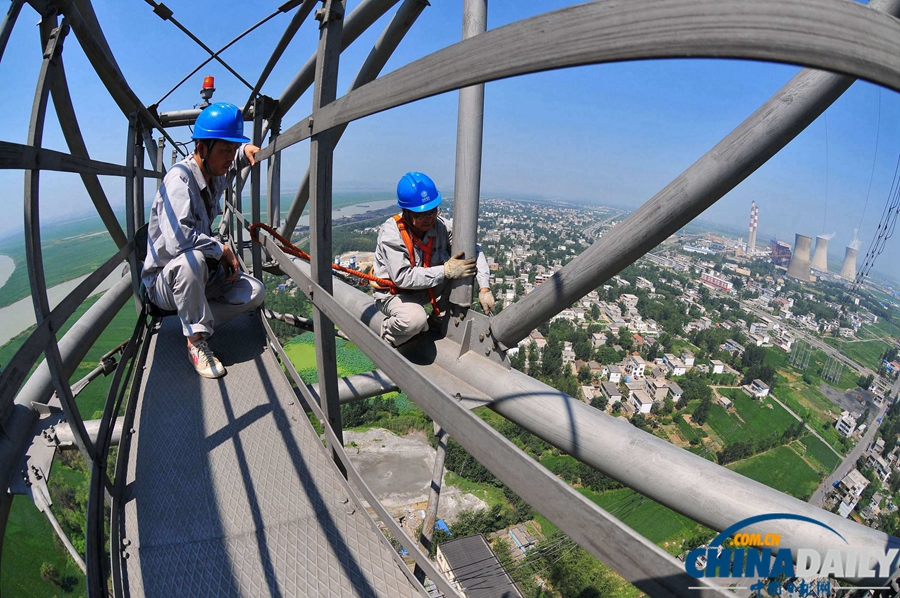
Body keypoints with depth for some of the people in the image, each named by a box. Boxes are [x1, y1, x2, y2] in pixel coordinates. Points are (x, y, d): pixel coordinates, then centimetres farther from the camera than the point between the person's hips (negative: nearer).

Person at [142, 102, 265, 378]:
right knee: (191, 259, -40)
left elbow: (234, 160, 26)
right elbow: (177, 240, -40)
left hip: (203, 274, 7)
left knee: (255, 292, -11)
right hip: (164, 280, -7)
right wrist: (222, 250, -25)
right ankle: (195, 341, -23)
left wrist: (246, 149, 2)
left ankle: (193, 322, 1)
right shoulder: (180, 179, -25)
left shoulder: (217, 174, 0)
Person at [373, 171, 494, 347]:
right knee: (415, 319, -38)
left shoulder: (439, 225, -14)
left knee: (465, 265, -10)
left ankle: (440, 314, 7)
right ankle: (386, 335, -3)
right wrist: (445, 271, -35)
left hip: (426, 288, 6)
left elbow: (474, 252, -8)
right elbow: (403, 277, -35)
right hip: (393, 293, -6)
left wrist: (484, 288, -21)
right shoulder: (391, 233, -27)